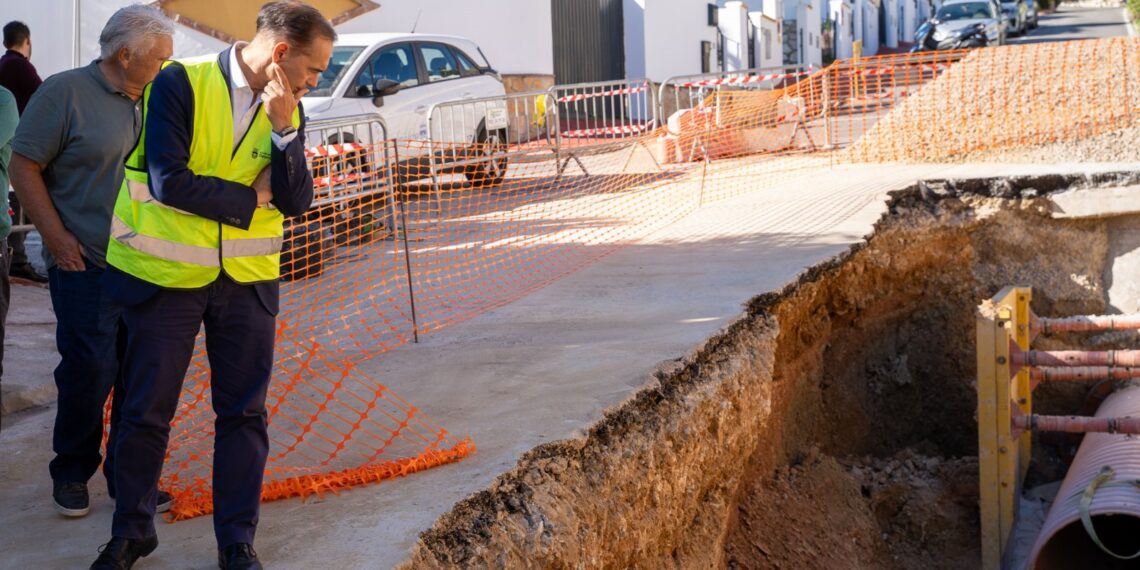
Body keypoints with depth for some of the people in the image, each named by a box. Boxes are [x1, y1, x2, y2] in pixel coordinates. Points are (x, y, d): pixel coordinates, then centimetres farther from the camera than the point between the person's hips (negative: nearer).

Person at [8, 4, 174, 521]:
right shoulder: (66, 92, -7)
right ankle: (71, 474, 16)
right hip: (88, 266, -5)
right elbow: (24, 167, -7)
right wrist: (57, 237, -12)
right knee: (89, 373, -4)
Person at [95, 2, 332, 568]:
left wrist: (285, 130, -19)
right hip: (167, 276, -4)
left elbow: (297, 203, -6)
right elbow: (168, 182, -21)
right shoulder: (181, 85, -13)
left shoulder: (286, 110, 2)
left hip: (247, 280, 4)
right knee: (146, 411, 7)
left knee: (244, 414, 7)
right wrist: (252, 197, -11)